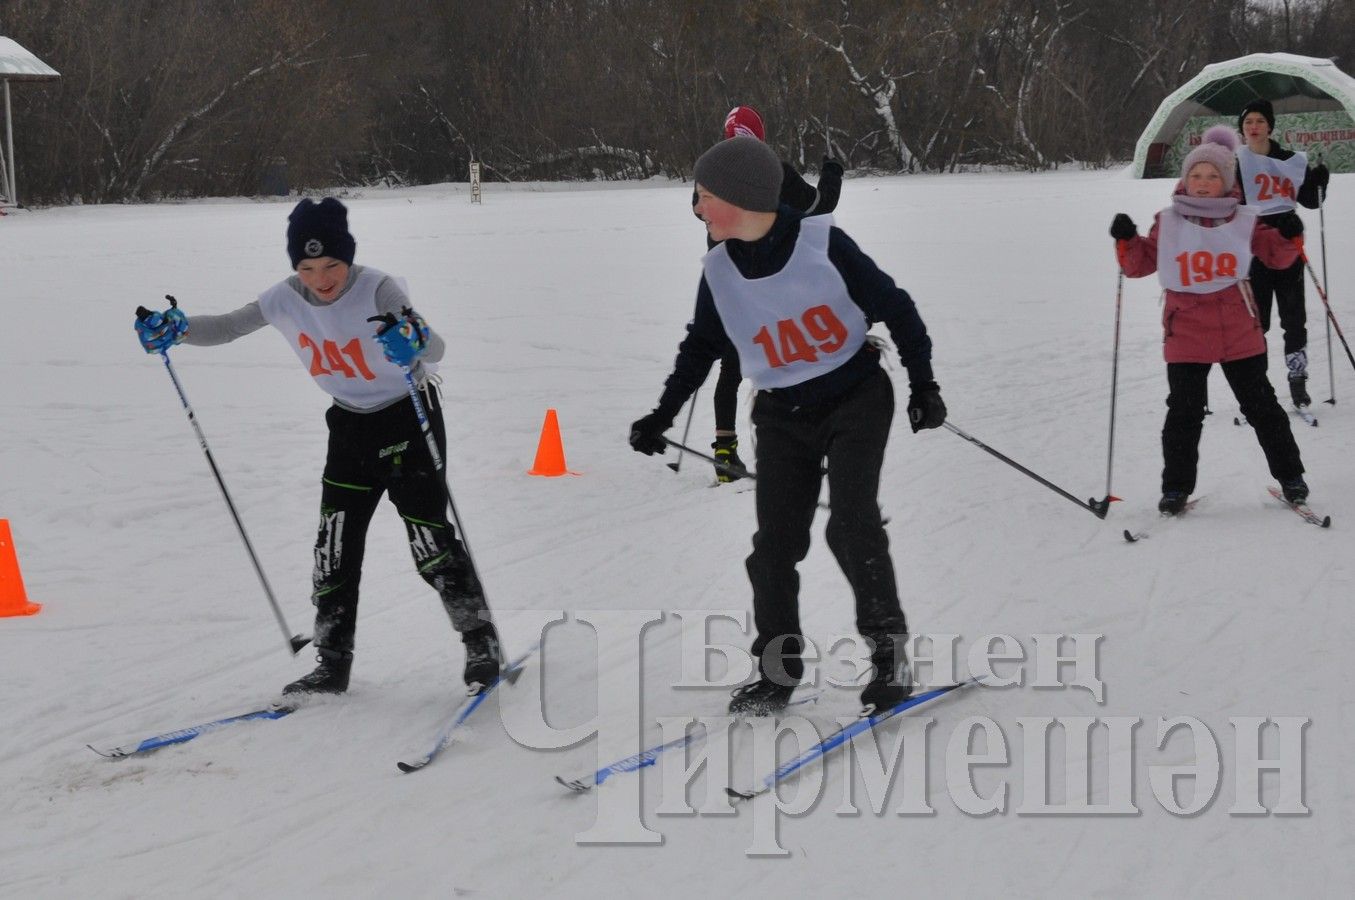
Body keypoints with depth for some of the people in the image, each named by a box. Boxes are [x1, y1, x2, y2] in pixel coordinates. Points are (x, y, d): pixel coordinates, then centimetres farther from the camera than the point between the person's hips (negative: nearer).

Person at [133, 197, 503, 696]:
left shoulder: (377, 289, -25)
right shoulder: (286, 299, -10)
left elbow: (434, 350, -35)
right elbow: (228, 327, 1)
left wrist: (415, 342, -59)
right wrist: (176, 329, -18)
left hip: (409, 416, -5)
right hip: (351, 424, 5)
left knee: (429, 537, -10)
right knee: (334, 545, 3)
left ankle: (482, 644, 5)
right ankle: (333, 663, 12)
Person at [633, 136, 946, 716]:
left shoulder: (822, 242, -16)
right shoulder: (718, 271, -4)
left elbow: (894, 308, -7)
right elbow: (700, 349, 13)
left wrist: (922, 384, -9)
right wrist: (662, 416, 10)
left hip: (856, 397, -4)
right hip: (783, 418, 4)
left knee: (852, 525, -18)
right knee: (775, 544, -2)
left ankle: (888, 650, -3)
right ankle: (776, 671, 12)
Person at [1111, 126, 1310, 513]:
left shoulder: (1243, 221, 2)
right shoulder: (1168, 223, 2)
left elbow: (1276, 256, 10)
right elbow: (1139, 264, 6)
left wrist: (1287, 237, -10)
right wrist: (1127, 241, -11)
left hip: (1239, 333, 0)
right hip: (1185, 335, 0)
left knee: (1261, 405, 9)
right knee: (1184, 413, 2)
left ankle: (1289, 475, 23)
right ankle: (1176, 487, 12)